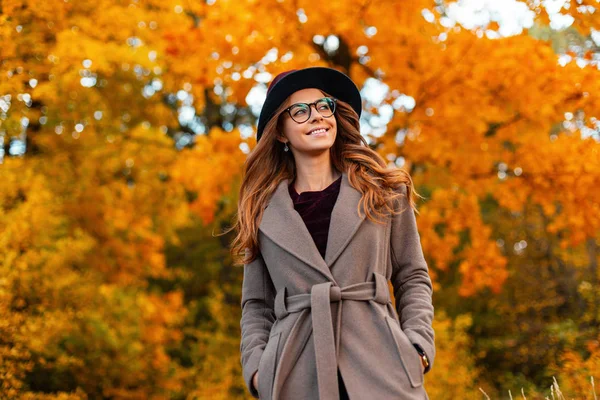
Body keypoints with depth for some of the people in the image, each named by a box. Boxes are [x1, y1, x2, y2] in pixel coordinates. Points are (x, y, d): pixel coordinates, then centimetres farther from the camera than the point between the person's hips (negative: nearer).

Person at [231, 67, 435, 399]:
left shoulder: (385, 192, 12)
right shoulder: (263, 211, 11)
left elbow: (413, 278, 13)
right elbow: (256, 305, 14)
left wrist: (418, 347, -1)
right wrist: (256, 366, -1)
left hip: (379, 367, 0)